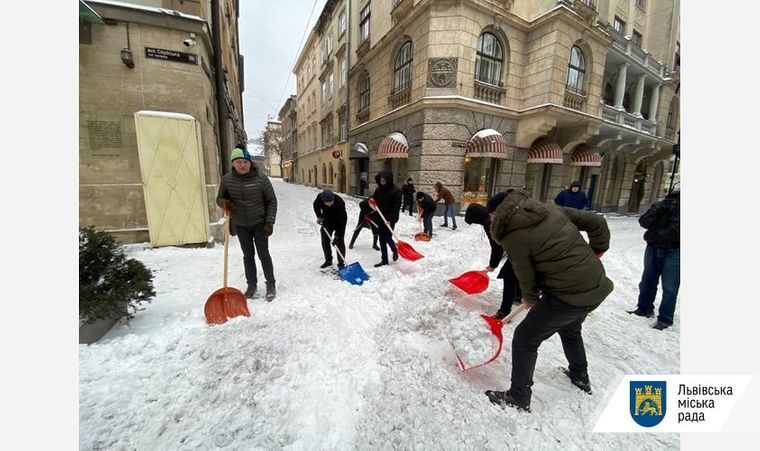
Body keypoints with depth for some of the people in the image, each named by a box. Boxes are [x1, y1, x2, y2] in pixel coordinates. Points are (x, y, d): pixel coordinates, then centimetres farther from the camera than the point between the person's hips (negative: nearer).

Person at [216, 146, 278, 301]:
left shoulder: (261, 178, -14)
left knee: (263, 254, 4)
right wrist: (224, 203, -17)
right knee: (248, 256, 13)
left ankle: (271, 284, 19)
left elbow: (272, 201, -8)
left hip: (259, 223, -3)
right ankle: (251, 285, 28)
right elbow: (219, 198, 8)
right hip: (240, 225, 3)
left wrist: (270, 222, -13)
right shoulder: (227, 179, -5)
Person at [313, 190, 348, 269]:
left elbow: (341, 221, -34)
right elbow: (316, 206, 2)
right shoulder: (319, 197, -24)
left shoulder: (340, 203, -37)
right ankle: (328, 260, 25)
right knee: (325, 240, 8)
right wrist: (319, 216, -10)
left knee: (339, 242, -10)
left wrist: (336, 236, -35)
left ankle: (341, 263, 2)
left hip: (340, 222, -4)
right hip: (327, 221, 5)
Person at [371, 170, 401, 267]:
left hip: (390, 219, -6)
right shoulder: (378, 189, 5)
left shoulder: (396, 191, -14)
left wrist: (390, 220, -22)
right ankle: (384, 260, 19)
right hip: (380, 218, 6)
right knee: (382, 240, 8)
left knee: (388, 238, -4)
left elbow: (396, 207, -17)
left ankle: (395, 251, 28)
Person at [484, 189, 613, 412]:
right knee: (570, 329, 34)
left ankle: (519, 397, 22)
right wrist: (596, 251, 21)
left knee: (524, 339, 7)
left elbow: (527, 278, -8)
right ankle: (580, 377, 57)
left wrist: (530, 299, 13)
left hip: (568, 296, -8)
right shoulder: (551, 208, 0)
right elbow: (597, 222, 7)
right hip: (596, 286, 9)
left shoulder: (513, 237, -20)